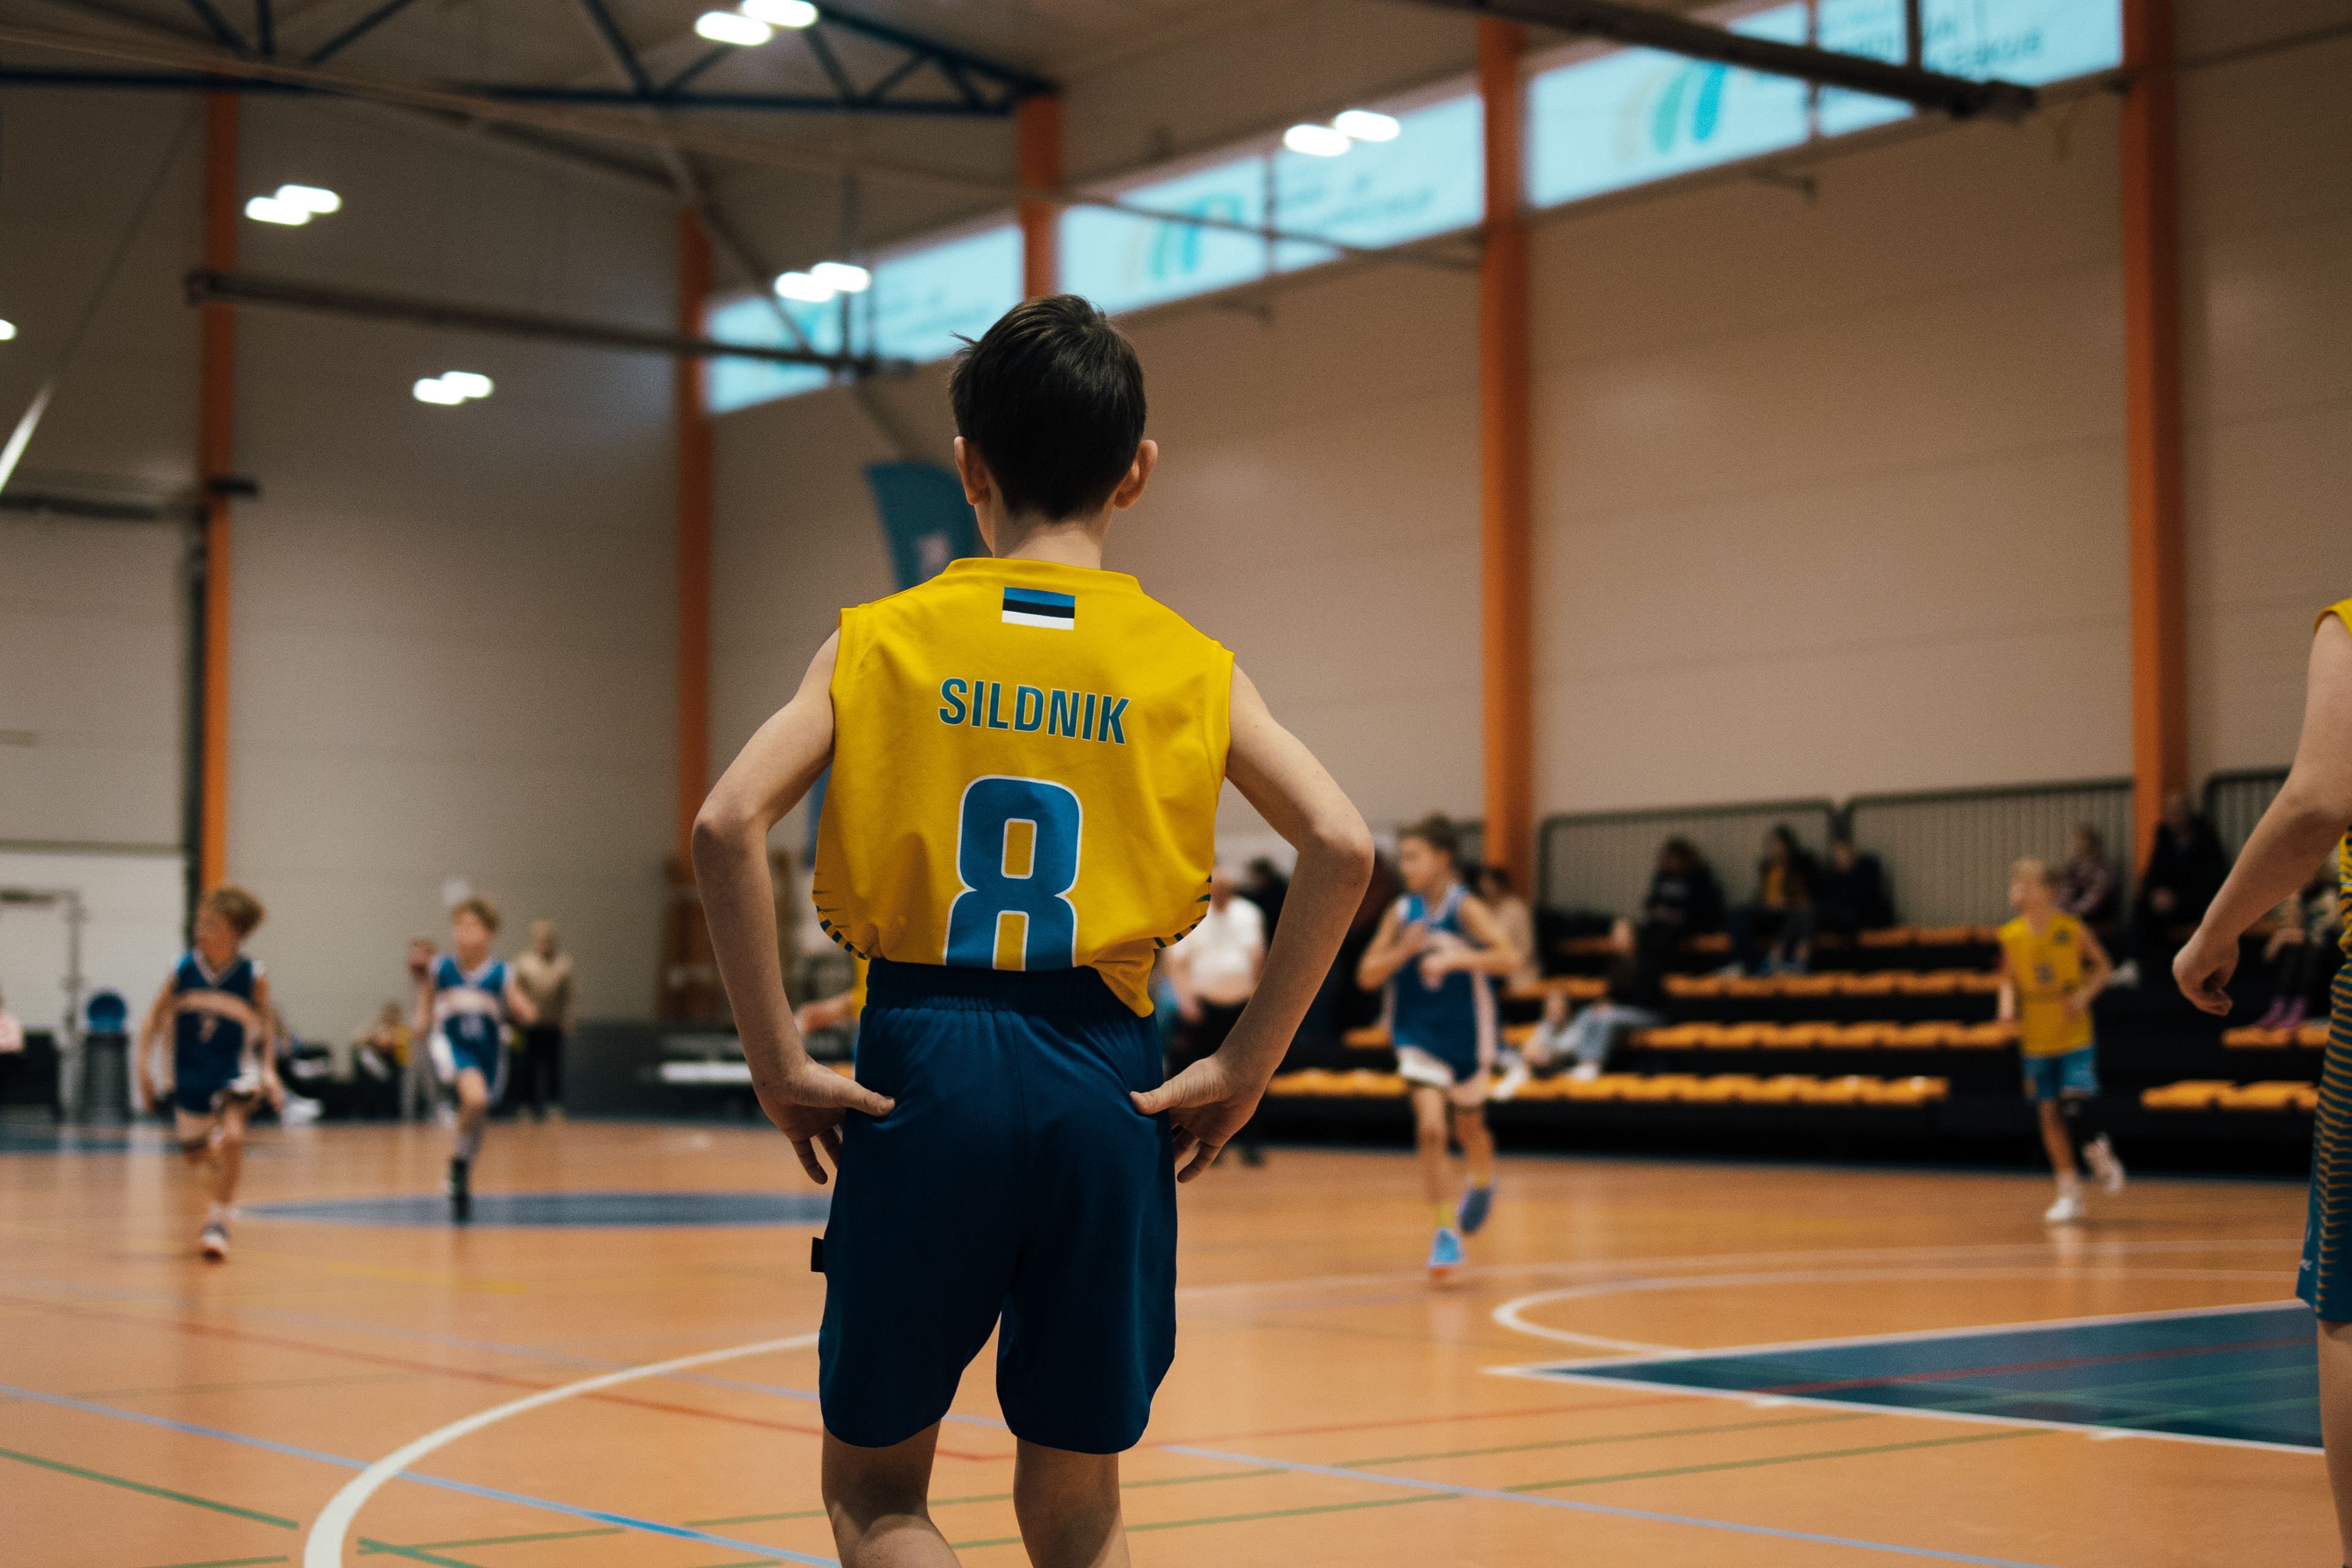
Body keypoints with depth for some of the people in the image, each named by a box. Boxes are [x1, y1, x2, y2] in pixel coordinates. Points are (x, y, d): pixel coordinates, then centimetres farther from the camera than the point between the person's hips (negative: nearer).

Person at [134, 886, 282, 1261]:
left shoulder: (253, 976, -12)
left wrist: (268, 1071, -8)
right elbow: (156, 1018, 0)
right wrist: (143, 1062, -9)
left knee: (232, 1137, -27)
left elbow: (263, 1026, 2)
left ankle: (217, 1222, -12)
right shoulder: (184, 969, -9)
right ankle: (225, 1168, 54)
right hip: (191, 1074, 3)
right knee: (196, 1155, 17)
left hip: (236, 1071, -3)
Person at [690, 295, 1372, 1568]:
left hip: (921, 1070, -1)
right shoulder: (1188, 666, 4)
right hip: (1103, 1080, 1)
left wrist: (778, 1063, -5)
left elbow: (728, 827, -11)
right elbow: (1340, 849, -8)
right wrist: (1243, 1069, -1)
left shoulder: (882, 640, 3)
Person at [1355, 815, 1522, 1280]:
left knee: (1469, 1127, 17)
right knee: (1430, 1128, -16)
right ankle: (1448, 1230, -10)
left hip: (1466, 1036, -1)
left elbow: (1509, 958, -26)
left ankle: (1483, 1184, 51)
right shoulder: (1402, 913, -3)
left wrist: (1454, 960, -37)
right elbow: (1367, 975, -2)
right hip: (1418, 1036, 1)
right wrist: (1405, 950, -18)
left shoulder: (1466, 908, -13)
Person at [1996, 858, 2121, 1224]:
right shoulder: (2011, 936, -4)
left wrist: (2085, 994, -12)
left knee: (2078, 1104, -17)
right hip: (2036, 1040, 3)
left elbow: (2102, 966, 4)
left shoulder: (2073, 930, -9)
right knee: (2049, 1113, 4)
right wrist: (2008, 1006, -12)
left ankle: (2098, 1151, 15)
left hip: (2075, 1037, -3)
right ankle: (2069, 1191, 13)